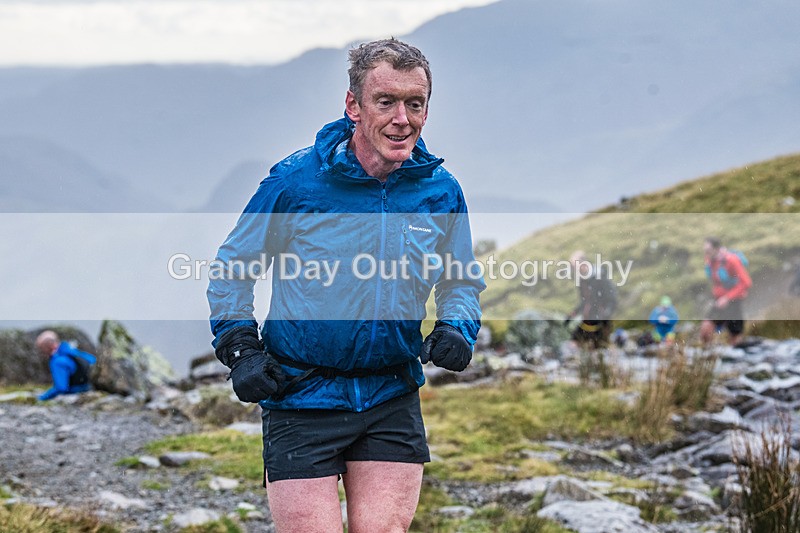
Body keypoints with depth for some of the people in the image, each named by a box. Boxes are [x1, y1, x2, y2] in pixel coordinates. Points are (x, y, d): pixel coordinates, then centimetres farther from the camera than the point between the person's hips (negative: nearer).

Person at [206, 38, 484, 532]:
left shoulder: (441, 190, 1)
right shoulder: (294, 179, -8)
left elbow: (462, 282, 16)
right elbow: (232, 269, 6)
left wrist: (456, 328, -4)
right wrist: (240, 350, -4)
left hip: (393, 400, 3)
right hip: (301, 398, -2)